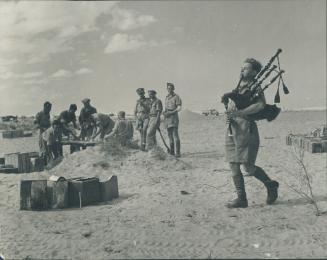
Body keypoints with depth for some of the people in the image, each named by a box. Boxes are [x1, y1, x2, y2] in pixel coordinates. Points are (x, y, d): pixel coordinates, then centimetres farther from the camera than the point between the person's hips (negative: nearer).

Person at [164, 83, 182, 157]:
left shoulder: (176, 97, -5)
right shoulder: (167, 97, 18)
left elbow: (179, 108, -12)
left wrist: (170, 113, -19)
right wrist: (164, 112, 3)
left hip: (173, 116, -7)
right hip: (167, 118, 7)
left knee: (175, 135, -15)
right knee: (170, 135, 9)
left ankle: (178, 153, -17)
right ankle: (172, 151, 15)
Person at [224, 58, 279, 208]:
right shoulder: (239, 87, 19)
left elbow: (261, 105, -23)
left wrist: (239, 113, -27)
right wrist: (228, 116, -2)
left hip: (246, 129, -8)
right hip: (232, 130, 8)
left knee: (248, 167, -7)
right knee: (233, 166, 5)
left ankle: (271, 185, 17)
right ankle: (241, 199, 12)